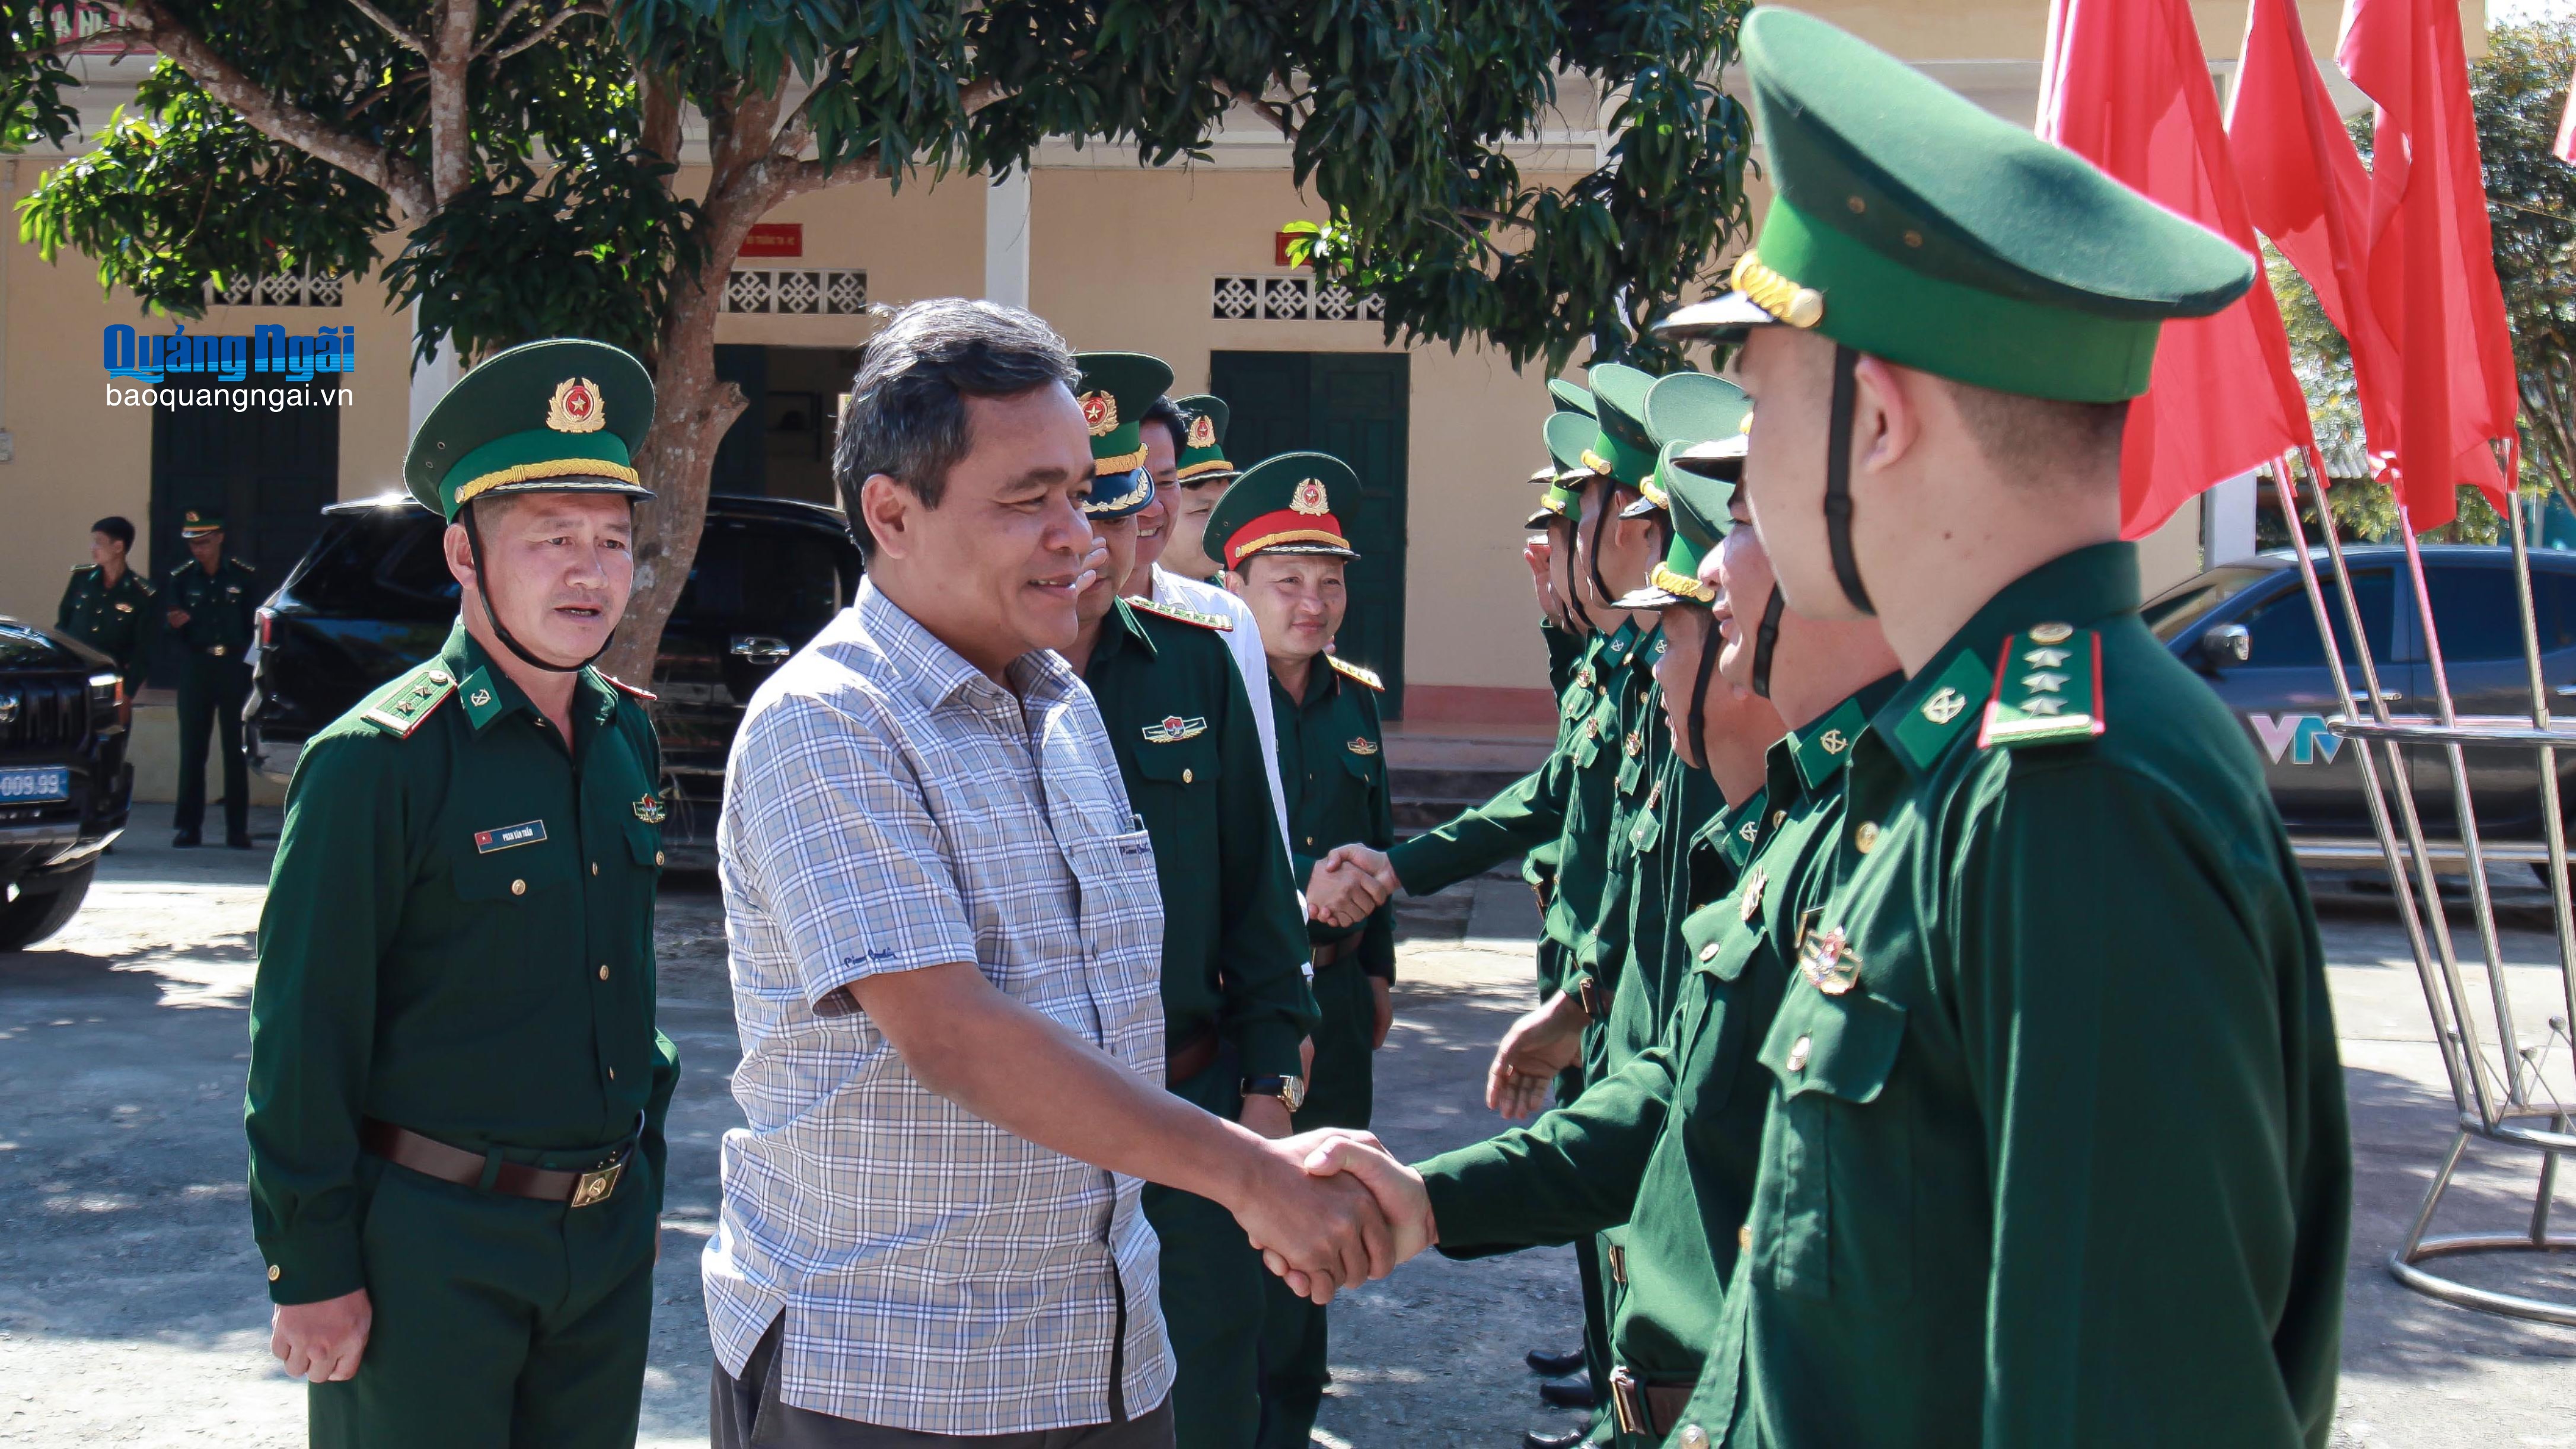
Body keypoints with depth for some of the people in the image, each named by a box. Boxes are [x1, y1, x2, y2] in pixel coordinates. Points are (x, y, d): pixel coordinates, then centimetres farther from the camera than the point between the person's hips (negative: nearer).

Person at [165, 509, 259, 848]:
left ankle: (237, 828, 2)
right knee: (192, 747, 0)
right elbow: (172, 631, 7)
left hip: (235, 667, -1)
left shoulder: (244, 577, 6)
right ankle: (188, 826, 4)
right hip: (196, 668, 1)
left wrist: (251, 665, -1)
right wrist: (175, 624, -15)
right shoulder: (181, 579, 9)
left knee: (236, 749, -1)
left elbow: (255, 627, 6)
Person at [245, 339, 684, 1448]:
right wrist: (312, 1271, -12)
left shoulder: (628, 735, 6)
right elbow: (302, 1041, -13)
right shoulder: (378, 760, -15)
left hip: (606, 1236, 6)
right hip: (431, 1251, -6)